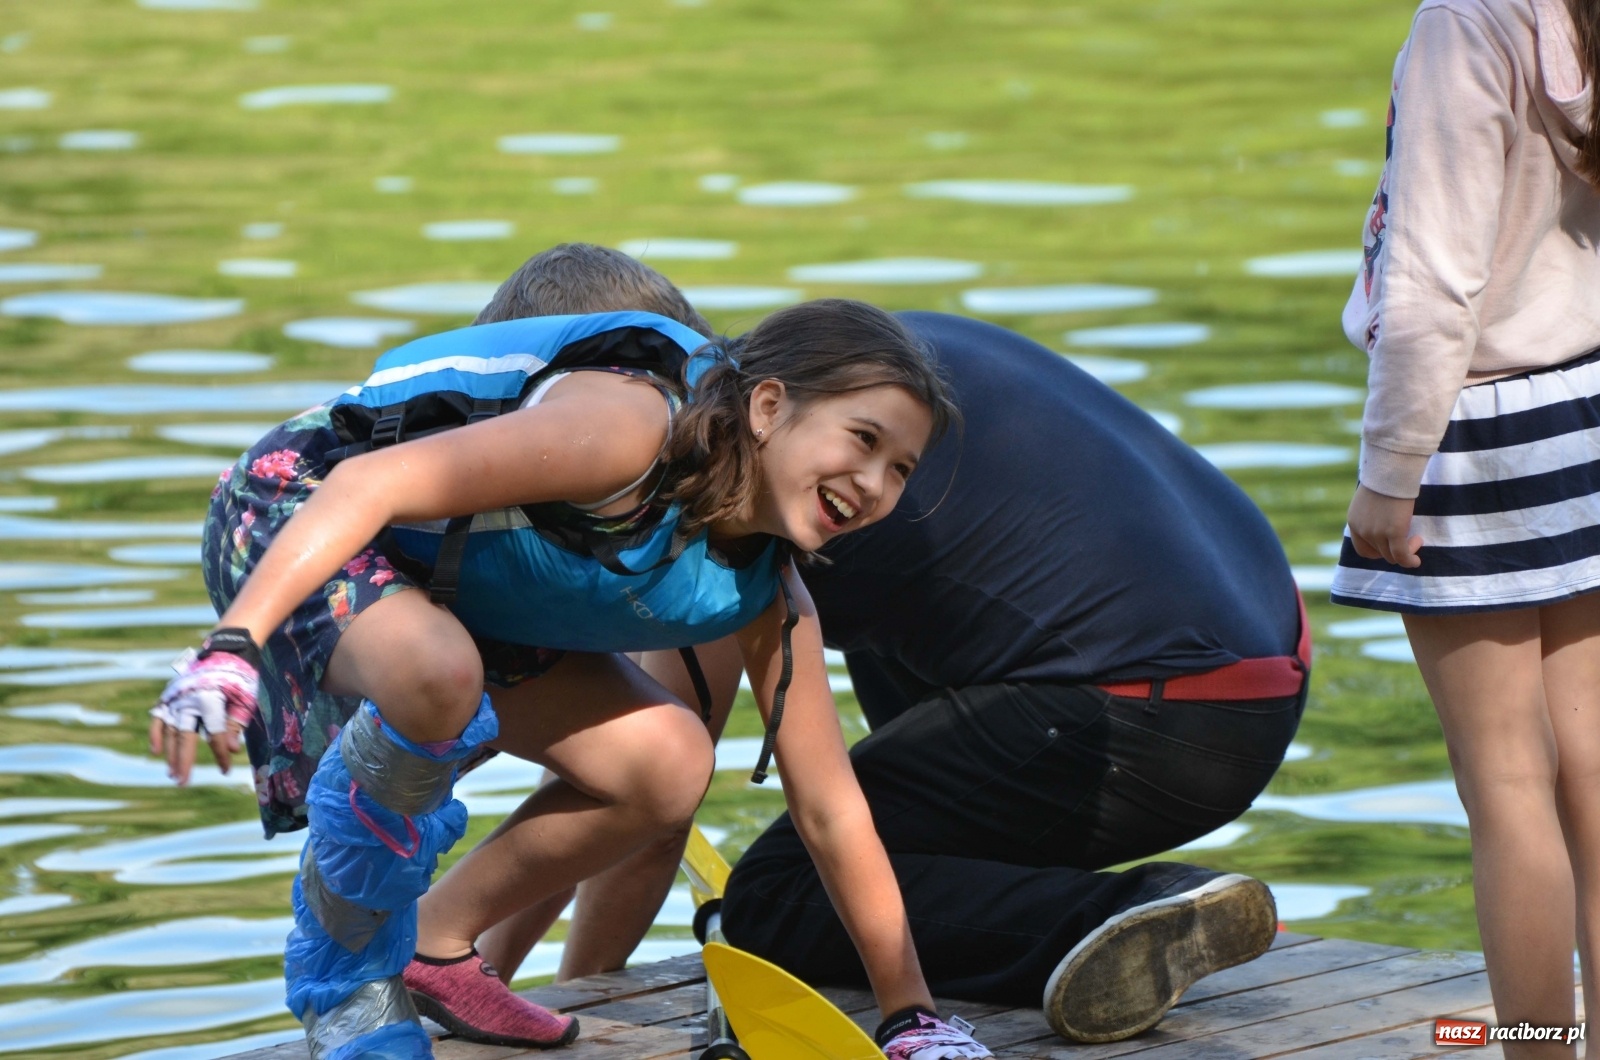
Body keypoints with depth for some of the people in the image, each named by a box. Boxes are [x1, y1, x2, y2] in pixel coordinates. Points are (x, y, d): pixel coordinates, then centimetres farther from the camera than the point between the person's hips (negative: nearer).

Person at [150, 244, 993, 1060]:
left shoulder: (765, 592, -7)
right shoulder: (631, 428, -33)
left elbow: (832, 809, 2)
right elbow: (374, 482, -39)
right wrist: (231, 648, -50)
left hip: (466, 594, 8)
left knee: (668, 764, -3)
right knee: (435, 673, -38)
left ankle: (435, 942, 16)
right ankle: (344, 983, -13)